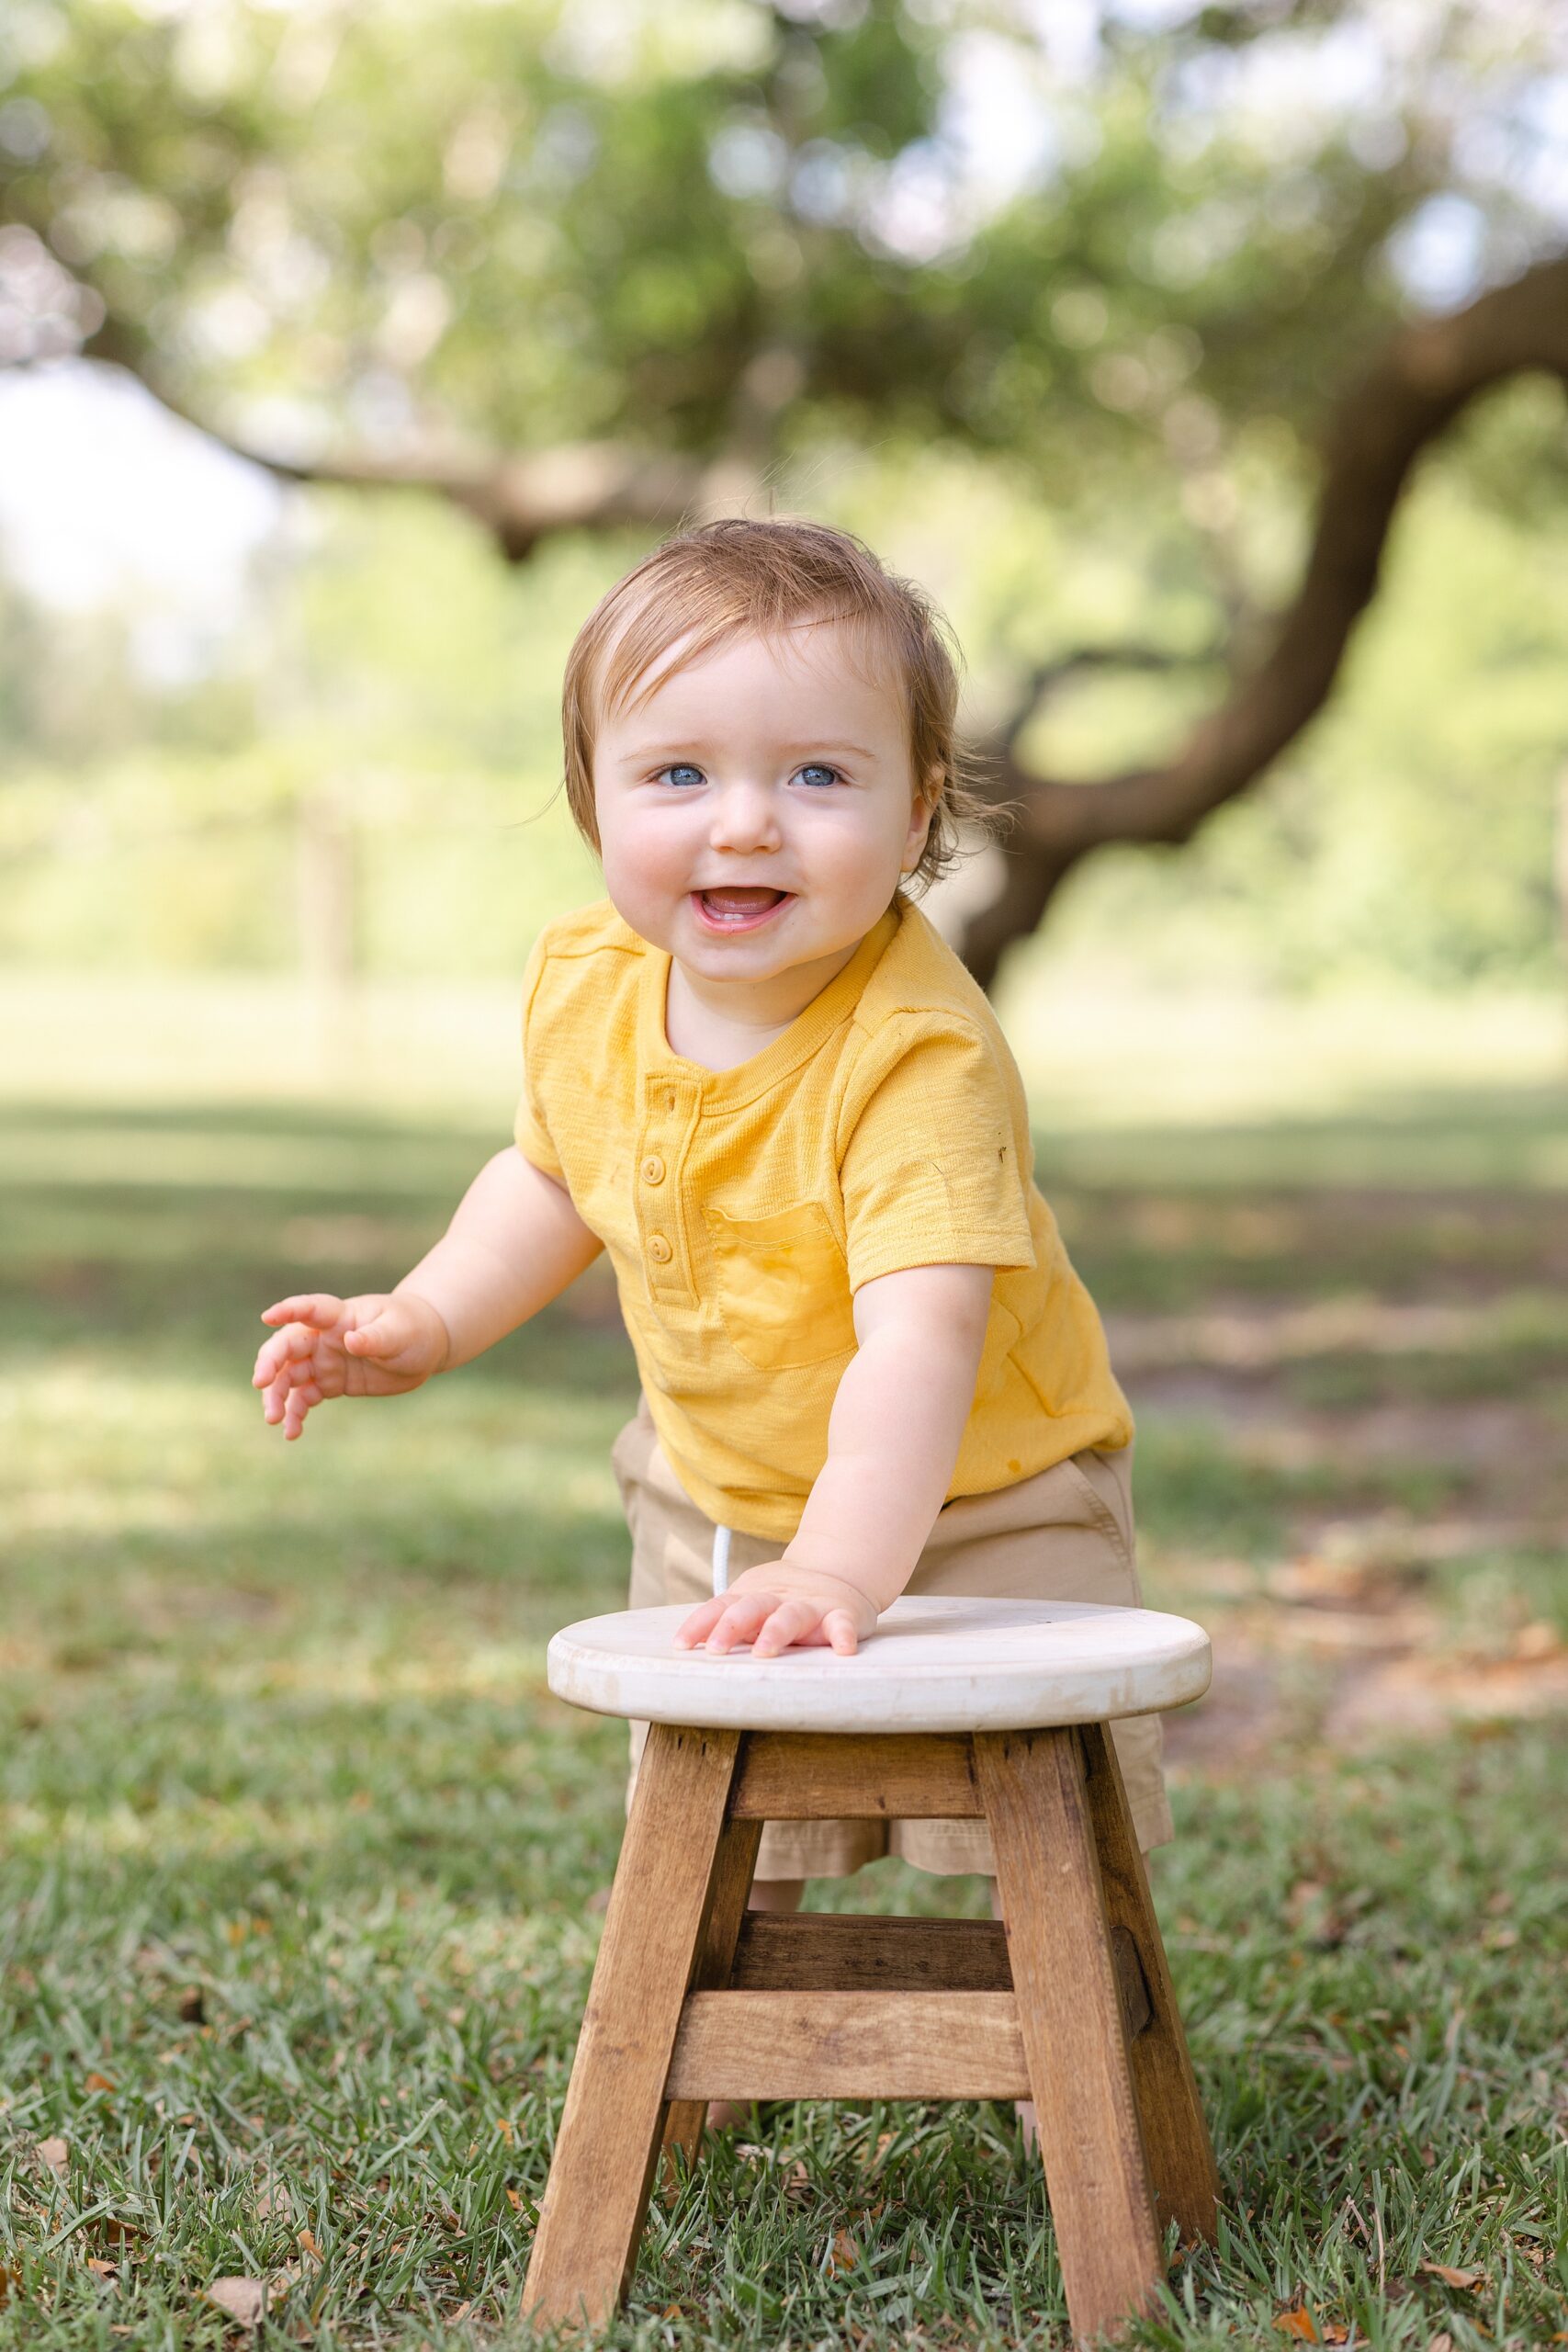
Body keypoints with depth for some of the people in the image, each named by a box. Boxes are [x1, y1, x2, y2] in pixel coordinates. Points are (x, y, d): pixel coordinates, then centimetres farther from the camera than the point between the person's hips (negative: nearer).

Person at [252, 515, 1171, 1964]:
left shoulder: (922, 1054, -34)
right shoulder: (585, 987, -13)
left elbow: (918, 1342, -44)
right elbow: (556, 1176, 9)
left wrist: (840, 1571, -58)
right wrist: (428, 1322, -5)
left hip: (977, 1500, -5)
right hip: (716, 1503, 5)